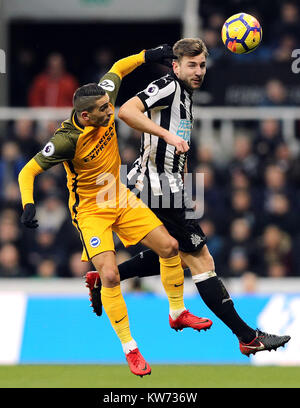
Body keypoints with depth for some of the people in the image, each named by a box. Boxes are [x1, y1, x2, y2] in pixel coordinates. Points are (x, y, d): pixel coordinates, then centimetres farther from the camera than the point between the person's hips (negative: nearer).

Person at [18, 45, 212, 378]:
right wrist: (28, 206, -38)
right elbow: (27, 172, -23)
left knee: (169, 247, 6)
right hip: (90, 210, -7)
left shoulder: (104, 104, -16)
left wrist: (149, 55, -5)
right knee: (110, 275, -20)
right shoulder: (66, 140, -31)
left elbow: (117, 69, 4)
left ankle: (178, 313, 29)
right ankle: (130, 348, -5)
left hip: (120, 198, 7)